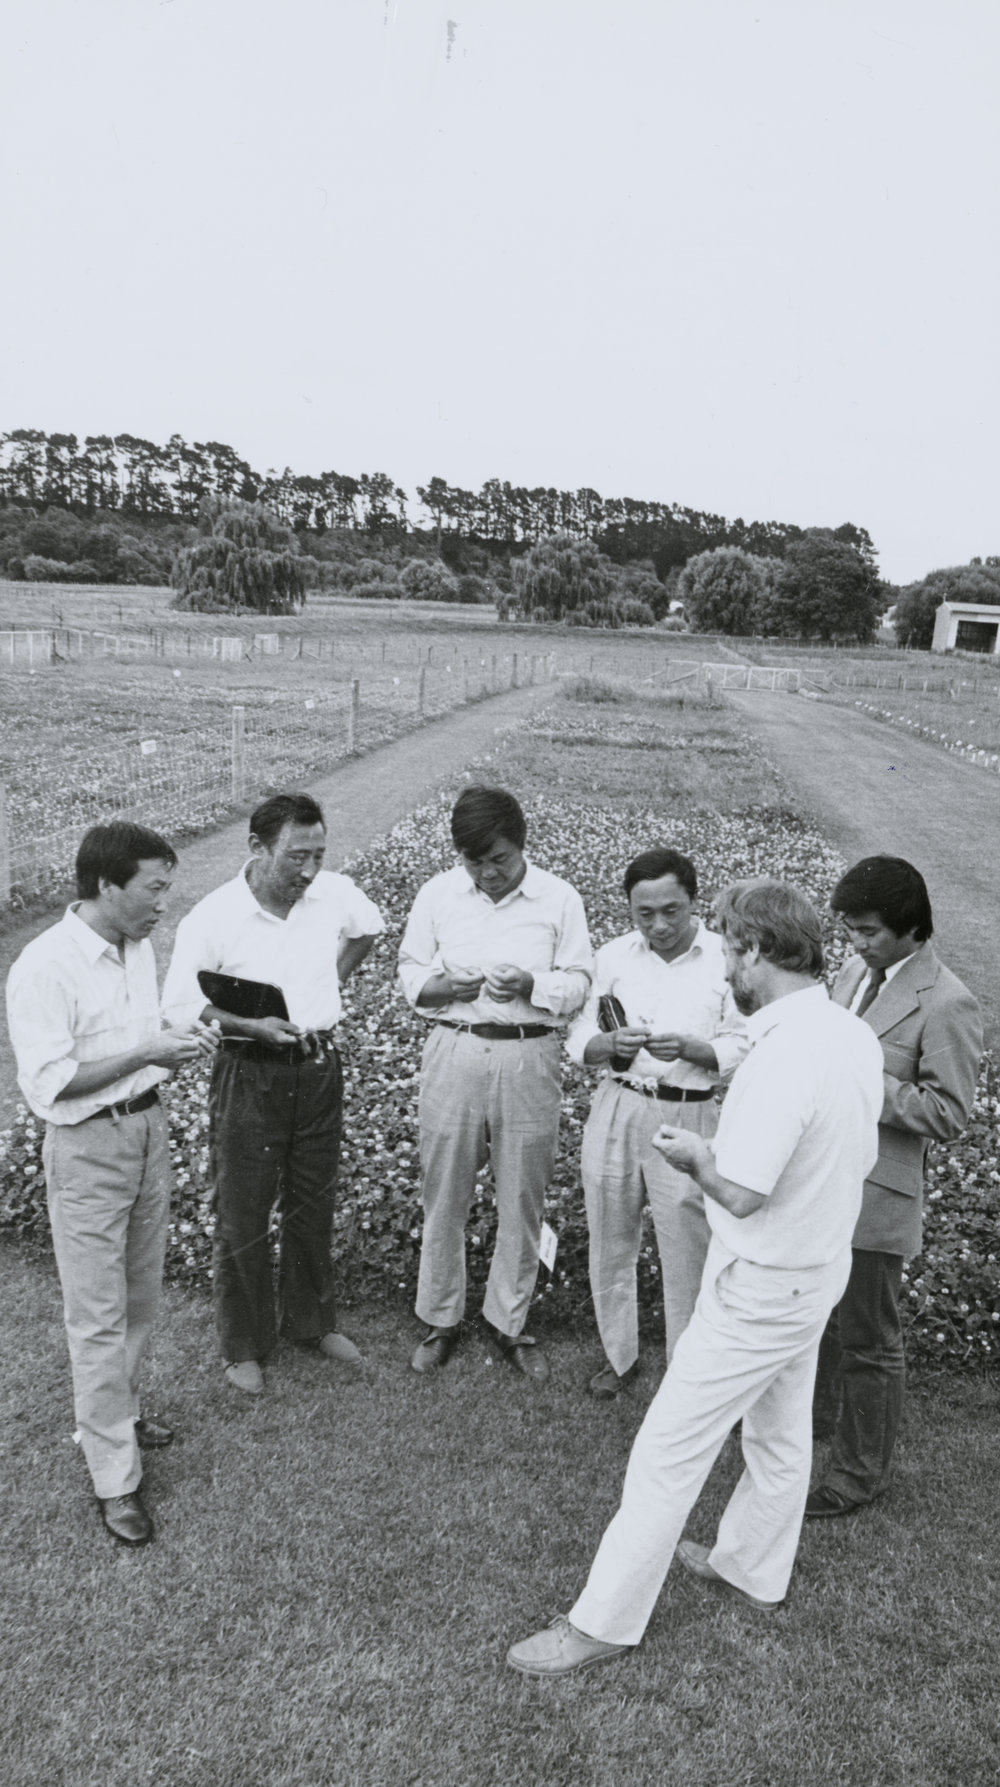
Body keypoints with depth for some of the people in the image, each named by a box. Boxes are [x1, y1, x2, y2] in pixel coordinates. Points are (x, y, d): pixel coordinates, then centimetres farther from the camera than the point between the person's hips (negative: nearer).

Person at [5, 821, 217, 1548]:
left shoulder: (139, 947, 2)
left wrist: (178, 1039, -5)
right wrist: (146, 1051, -26)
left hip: (148, 1128, 7)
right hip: (88, 1151, -7)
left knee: (141, 1298, 20)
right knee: (100, 1317, 4)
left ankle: (117, 1414, 41)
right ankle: (116, 1480, 16)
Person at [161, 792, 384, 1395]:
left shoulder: (335, 893, -6)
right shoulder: (213, 918, -18)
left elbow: (370, 926, 16)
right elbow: (180, 1005, -12)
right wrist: (253, 1026, -25)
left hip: (320, 1067, 4)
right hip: (250, 1073, -4)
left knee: (314, 1205, 18)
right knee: (244, 1215, 7)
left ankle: (313, 1321, 39)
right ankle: (245, 1346, 27)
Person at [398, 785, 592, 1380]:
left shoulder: (560, 898, -1)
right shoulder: (438, 893, 3)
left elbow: (580, 981, 0)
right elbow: (409, 971, 8)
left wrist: (532, 986, -19)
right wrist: (444, 985, -13)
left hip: (529, 1057, -1)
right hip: (454, 1053, 1)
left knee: (522, 1201, 9)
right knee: (444, 1196, 9)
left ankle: (510, 1322, 28)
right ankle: (441, 1321, 27)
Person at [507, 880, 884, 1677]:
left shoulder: (782, 1056, -31)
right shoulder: (856, 1036, -4)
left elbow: (741, 1193, -29)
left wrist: (697, 1156, -9)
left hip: (760, 1288, -9)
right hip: (821, 1270, 9)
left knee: (669, 1452, 3)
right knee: (781, 1432, 26)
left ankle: (604, 1620, 16)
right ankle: (755, 1567, 47)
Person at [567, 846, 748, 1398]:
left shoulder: (727, 960, -5)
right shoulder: (613, 956, 4)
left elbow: (740, 1048, -6)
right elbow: (579, 1041, 5)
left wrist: (686, 1047, -24)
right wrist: (611, 1043, -17)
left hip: (686, 1119, -3)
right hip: (615, 1110, 3)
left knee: (687, 1252, 3)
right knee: (610, 1241, 13)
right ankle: (618, 1353, 34)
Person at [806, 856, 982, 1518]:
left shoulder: (947, 1004, -17)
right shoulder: (856, 973, 6)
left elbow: (947, 1113, -18)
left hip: (875, 1195, -7)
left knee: (868, 1338, 8)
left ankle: (862, 1470, 26)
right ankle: (813, 1415, 47)